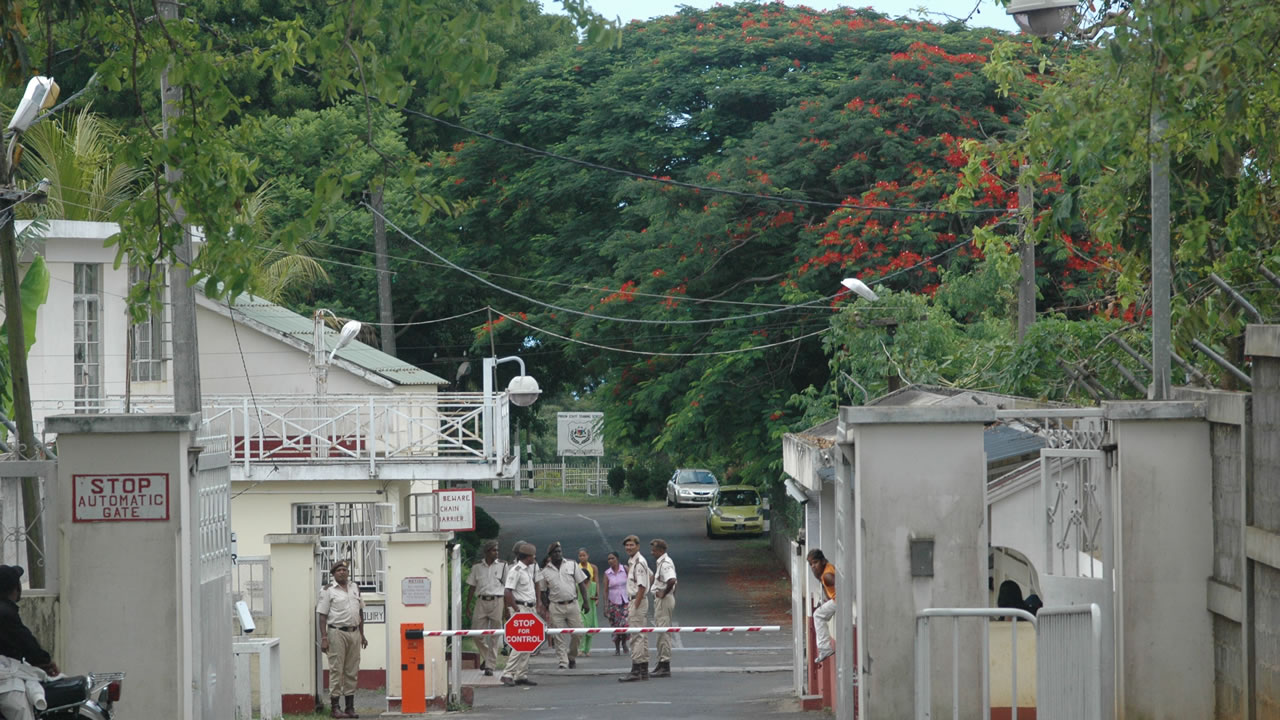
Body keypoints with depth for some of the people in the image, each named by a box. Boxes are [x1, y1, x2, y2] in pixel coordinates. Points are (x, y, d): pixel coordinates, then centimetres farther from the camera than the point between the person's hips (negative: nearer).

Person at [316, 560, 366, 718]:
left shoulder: (355, 588, 14)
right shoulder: (328, 591, -3)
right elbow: (322, 615, -6)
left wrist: (362, 635, 17)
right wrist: (324, 638, -13)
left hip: (354, 633, 5)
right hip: (337, 633, -5)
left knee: (352, 671, 7)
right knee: (336, 671, -5)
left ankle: (350, 707, 13)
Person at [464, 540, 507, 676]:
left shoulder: (502, 566, 5)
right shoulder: (477, 567, 8)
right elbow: (472, 587, 13)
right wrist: (468, 606, 9)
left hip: (497, 601, -2)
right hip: (481, 601, 2)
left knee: (494, 636, -2)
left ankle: (490, 665, 3)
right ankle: (486, 657, 24)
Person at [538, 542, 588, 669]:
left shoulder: (572, 566, 7)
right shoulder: (545, 571, 5)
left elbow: (581, 583, 8)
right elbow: (543, 592, 10)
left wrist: (585, 601, 1)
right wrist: (546, 608, 2)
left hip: (573, 605, 1)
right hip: (556, 606, -1)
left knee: (577, 633, 0)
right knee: (559, 637, -3)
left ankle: (572, 657, 21)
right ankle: (562, 663, 0)